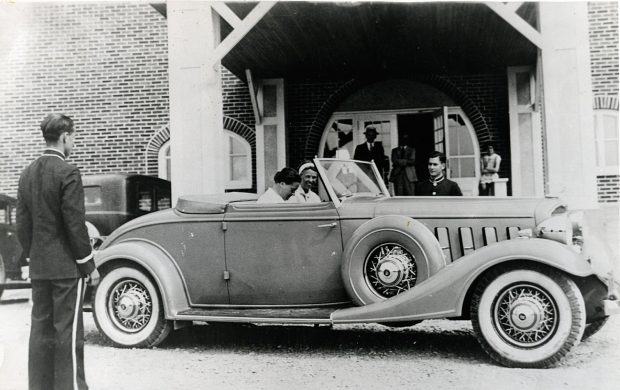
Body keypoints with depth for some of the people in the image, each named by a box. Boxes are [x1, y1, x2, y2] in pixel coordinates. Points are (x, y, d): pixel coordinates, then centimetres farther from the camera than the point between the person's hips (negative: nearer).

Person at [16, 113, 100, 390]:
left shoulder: (27, 173, 9)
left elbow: (22, 224, 11)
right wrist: (89, 265, -8)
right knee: (68, 331, -2)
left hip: (38, 267, 7)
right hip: (67, 266, -7)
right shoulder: (67, 172, -13)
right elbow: (75, 224, -15)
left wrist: (32, 256, 18)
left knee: (41, 329, 12)